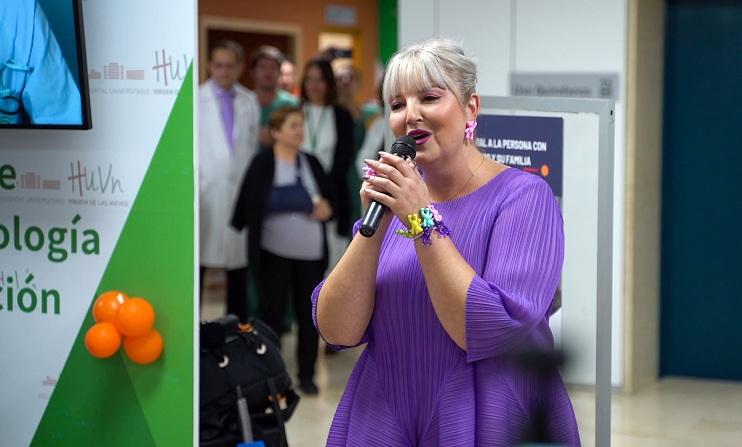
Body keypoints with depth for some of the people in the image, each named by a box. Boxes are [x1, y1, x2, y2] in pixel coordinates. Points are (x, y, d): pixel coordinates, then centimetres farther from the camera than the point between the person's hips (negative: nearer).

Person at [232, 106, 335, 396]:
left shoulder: (311, 163, 9)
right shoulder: (262, 164, -4)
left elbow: (330, 197, 14)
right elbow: (248, 204, -6)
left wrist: (327, 208, -4)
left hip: (310, 253, 4)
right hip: (273, 254, -3)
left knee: (308, 312, 6)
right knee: (272, 312, 3)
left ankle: (307, 374, 15)